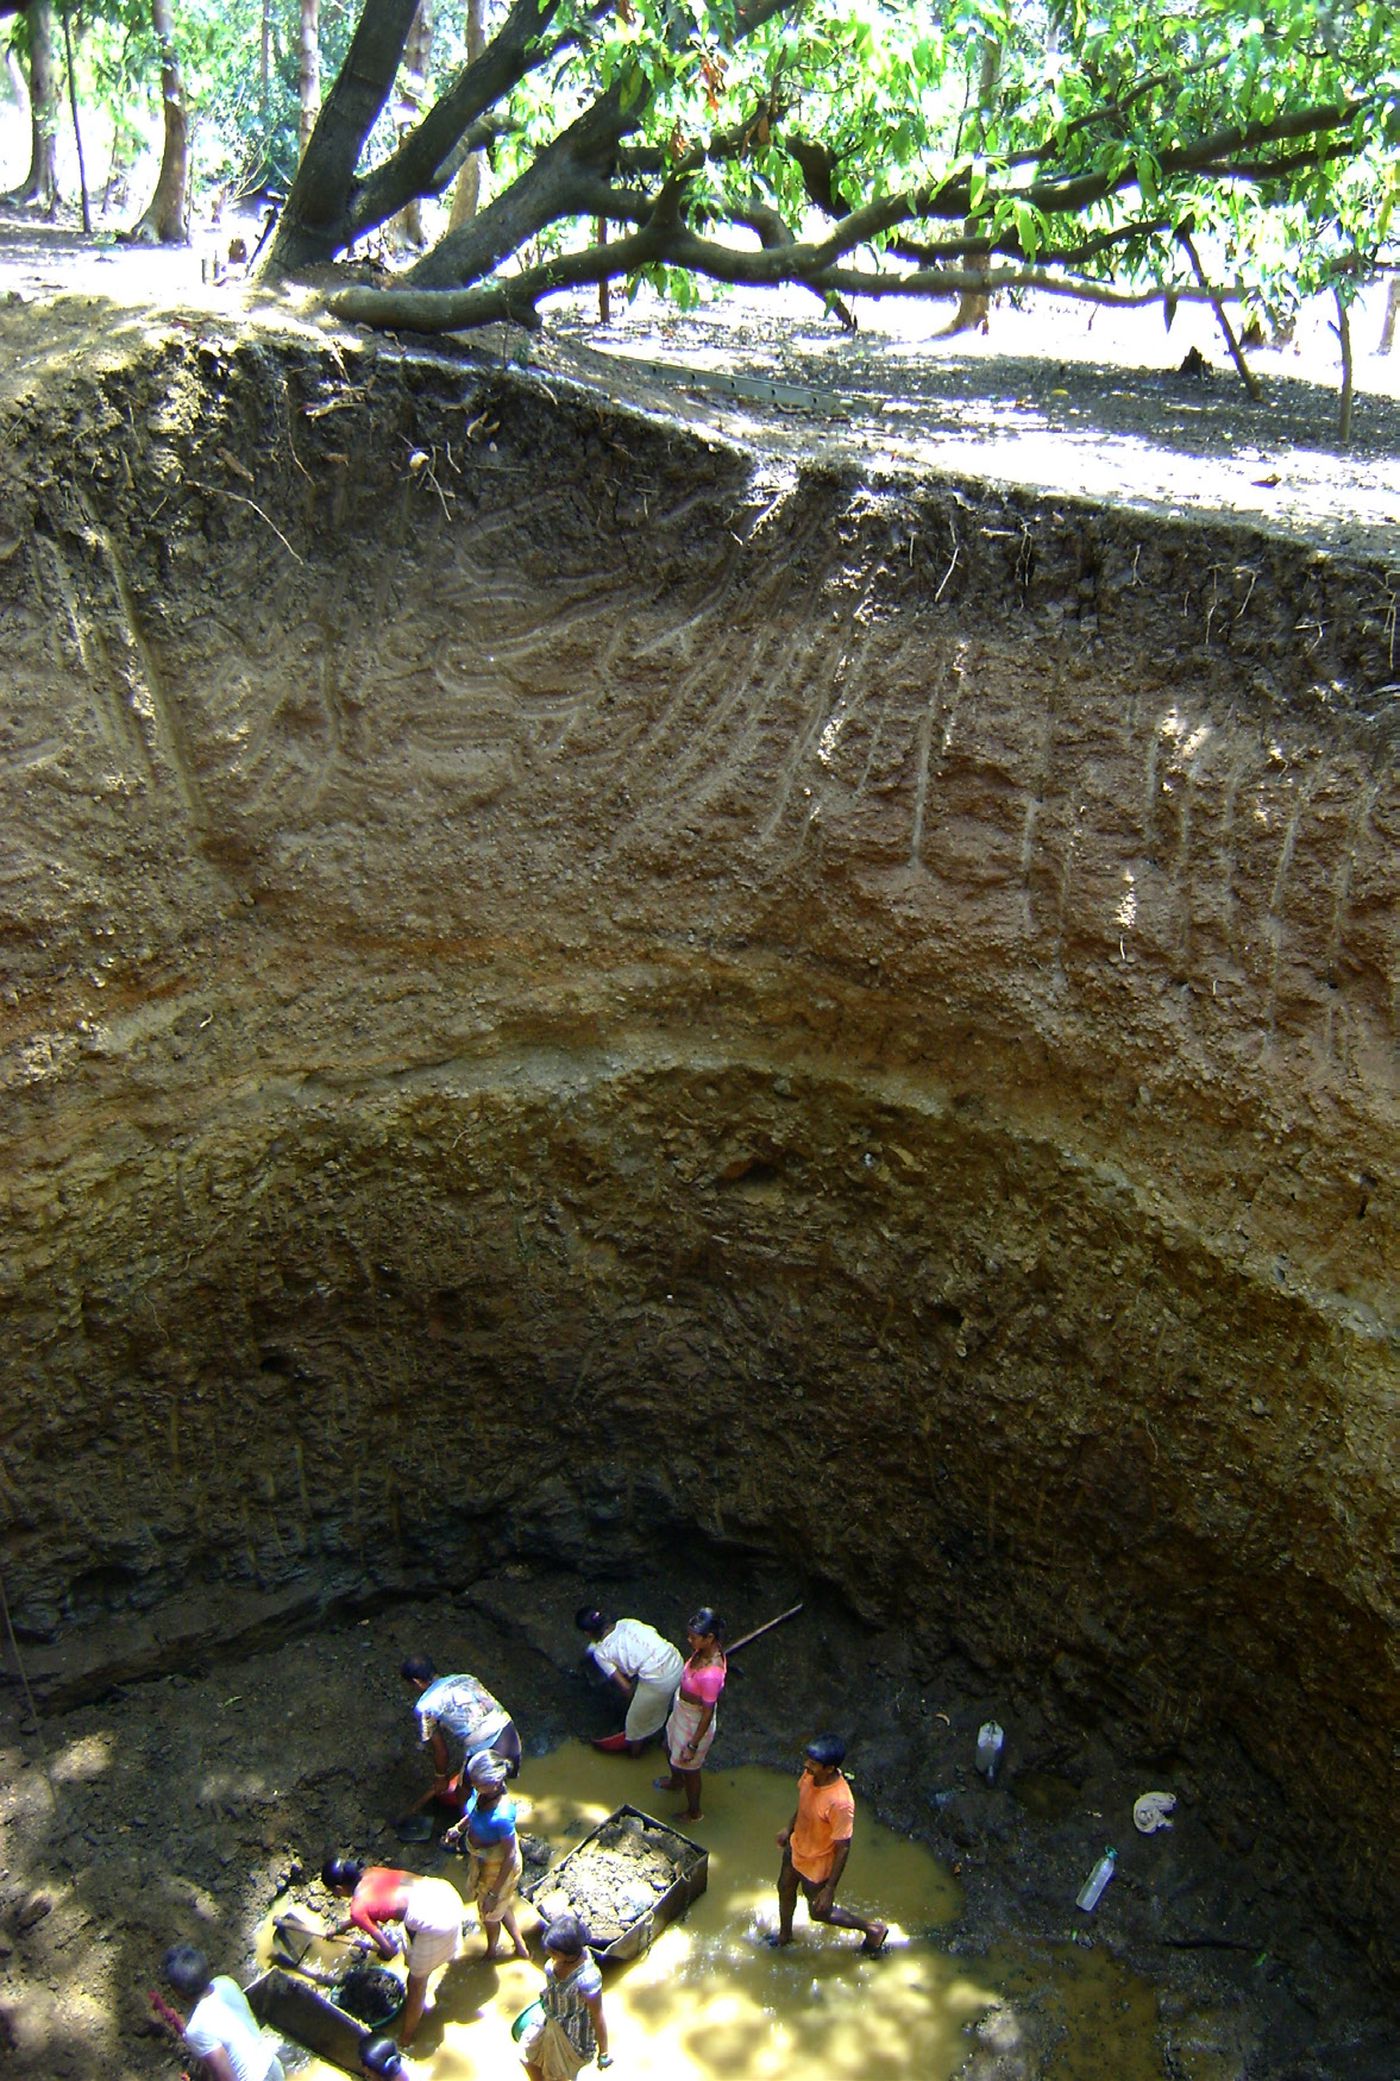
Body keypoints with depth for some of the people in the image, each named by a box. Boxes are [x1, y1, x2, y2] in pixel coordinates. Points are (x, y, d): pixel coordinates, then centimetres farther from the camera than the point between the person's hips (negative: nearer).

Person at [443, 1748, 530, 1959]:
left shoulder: (501, 1817, -42)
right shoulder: (481, 1792, -21)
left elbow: (510, 1857, -29)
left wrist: (494, 1893, -22)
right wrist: (459, 1828, -11)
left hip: (497, 1867, -7)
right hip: (481, 1859, 7)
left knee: (490, 1912, 24)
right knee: (501, 1906, 30)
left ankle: (491, 1953, 55)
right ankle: (520, 1946, 54)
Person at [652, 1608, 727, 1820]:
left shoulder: (711, 1674, -41)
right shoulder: (706, 1650, -16)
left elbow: (708, 1713, -29)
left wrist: (693, 1745, -19)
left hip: (695, 1724, -8)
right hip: (682, 1713, 8)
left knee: (689, 1768, 19)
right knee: (671, 1748, 33)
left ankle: (693, 1812, 47)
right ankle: (676, 1782, 64)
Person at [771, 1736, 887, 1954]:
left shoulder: (839, 1803, -42)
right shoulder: (811, 1774, -21)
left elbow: (843, 1848, -28)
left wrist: (830, 1888, -19)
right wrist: (789, 1828, 17)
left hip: (817, 1864, -7)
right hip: (796, 1847, 7)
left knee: (819, 1912, 18)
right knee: (785, 1889, 28)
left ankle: (873, 1929, 38)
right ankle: (784, 1935, 58)